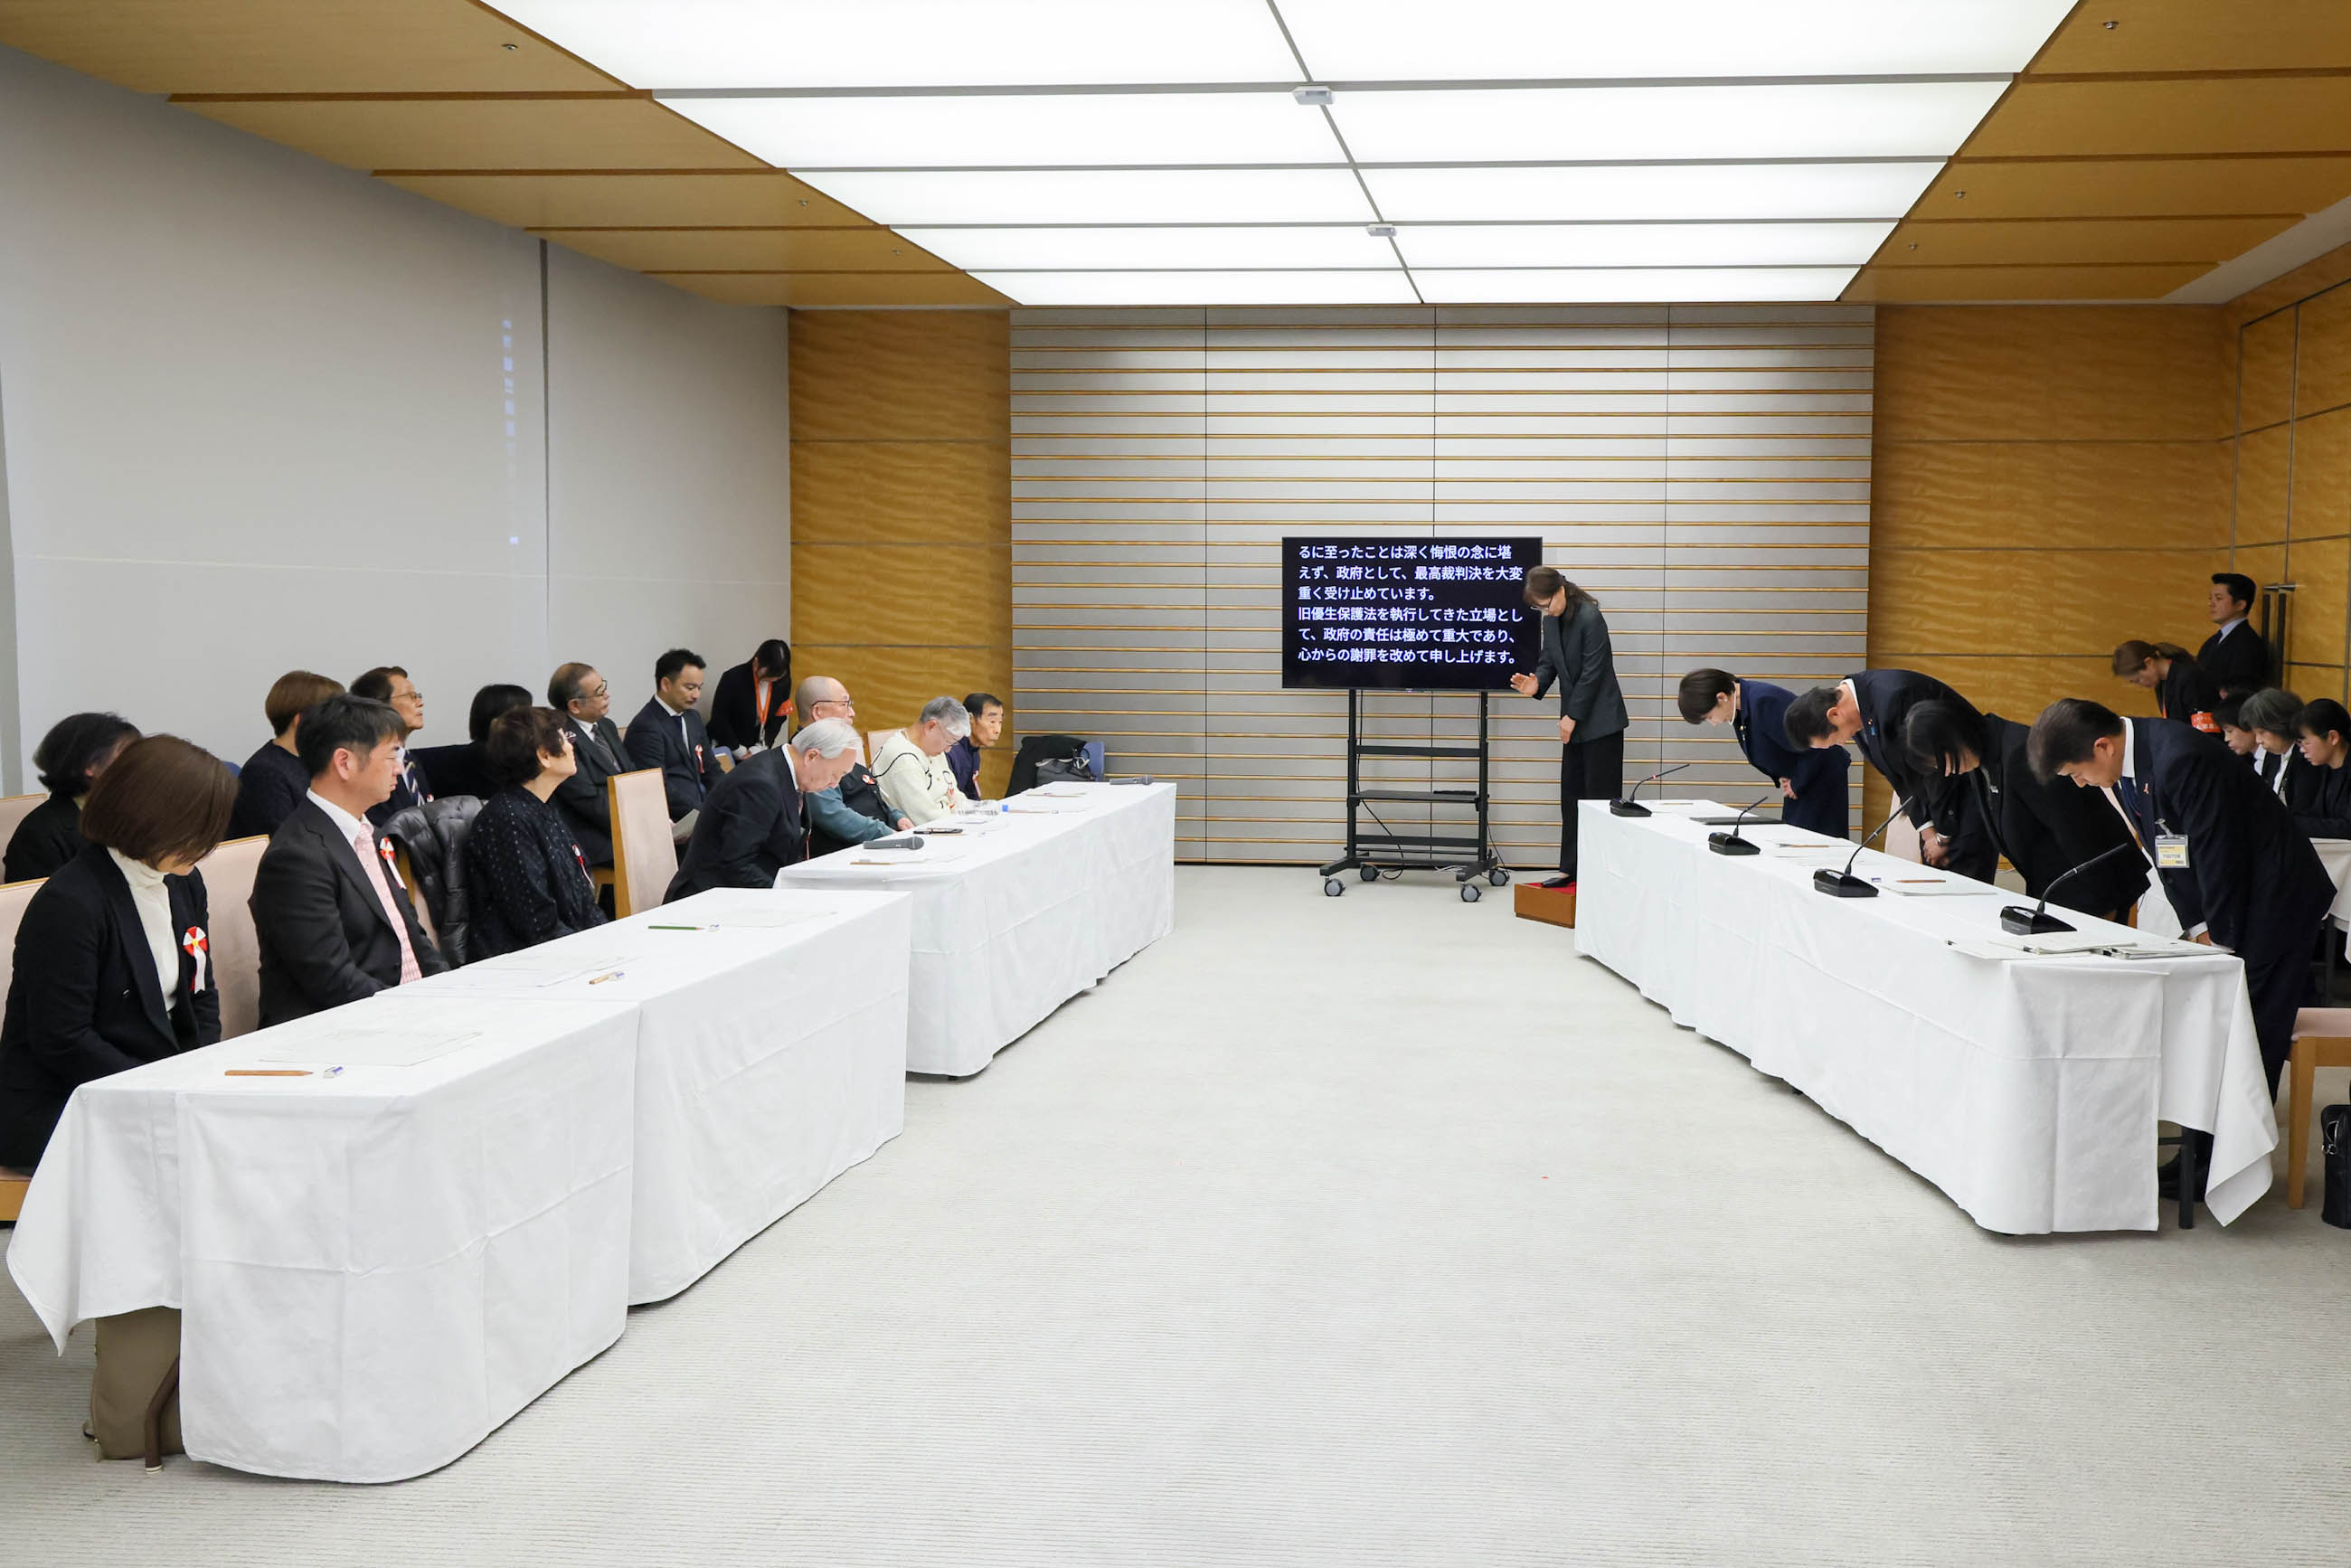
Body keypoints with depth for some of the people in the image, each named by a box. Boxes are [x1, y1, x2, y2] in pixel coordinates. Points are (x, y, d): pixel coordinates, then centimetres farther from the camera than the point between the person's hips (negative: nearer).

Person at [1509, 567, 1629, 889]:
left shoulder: (1590, 618, -19)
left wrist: (1572, 716, -15)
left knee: (1600, 796, -4)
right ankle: (1570, 869, 16)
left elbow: (1592, 672, -19)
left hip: (1601, 721, -8)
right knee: (1571, 796, 10)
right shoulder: (1551, 621, 5)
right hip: (1575, 721, 8)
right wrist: (1536, 684, -14)